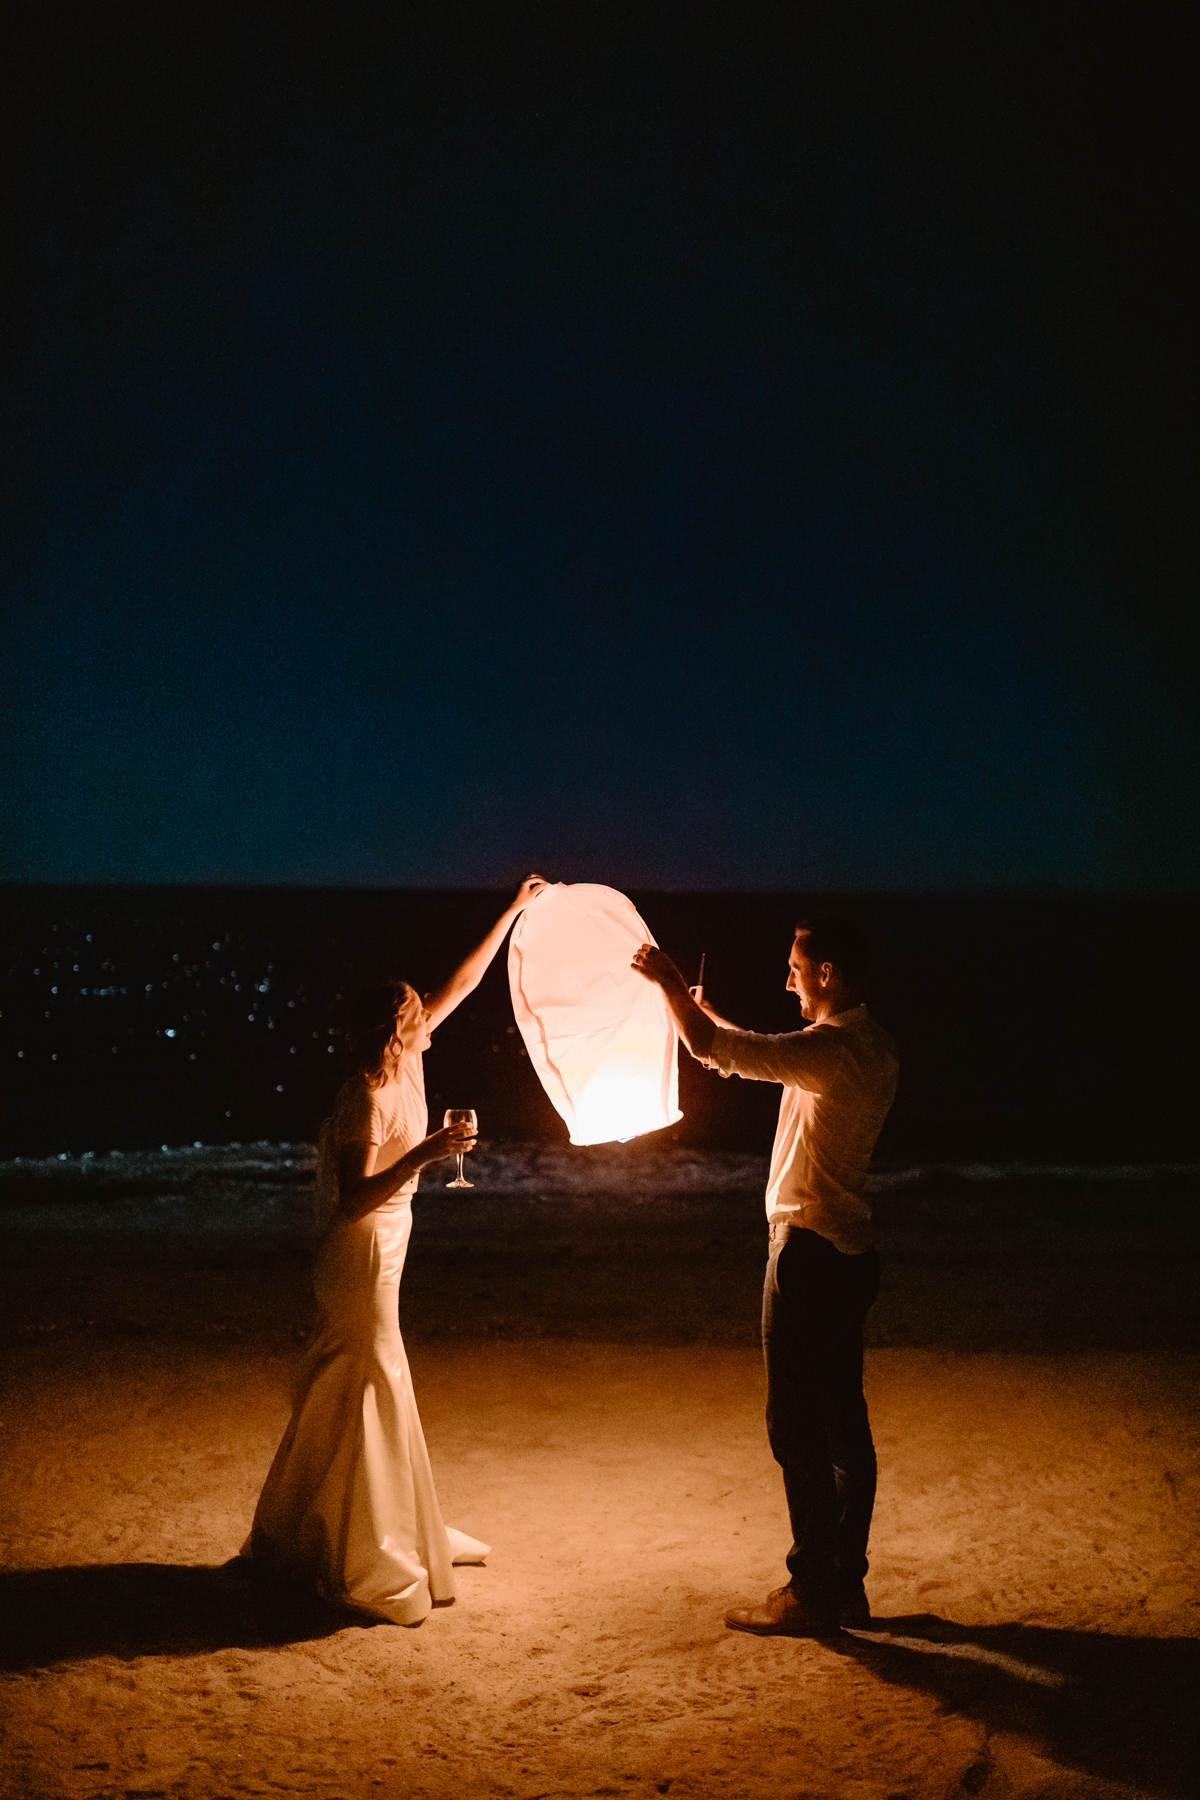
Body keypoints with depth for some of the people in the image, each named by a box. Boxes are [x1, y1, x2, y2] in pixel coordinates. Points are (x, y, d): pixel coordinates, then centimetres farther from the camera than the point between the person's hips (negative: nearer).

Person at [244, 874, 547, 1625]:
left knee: (340, 1399, 18)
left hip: (376, 1254, 10)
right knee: (369, 1398, -2)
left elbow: (461, 984, 11)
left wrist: (513, 912, 15)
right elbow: (355, 1201, -29)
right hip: (364, 1257, -10)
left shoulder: (404, 1065, 2)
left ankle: (297, 1538, 33)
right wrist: (426, 1152, -37)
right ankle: (362, 1569, 8)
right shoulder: (370, 1098, -23)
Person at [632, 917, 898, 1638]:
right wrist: (706, 1009, 30)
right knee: (843, 1422, 14)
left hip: (810, 1254, -10)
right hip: (849, 1252, 10)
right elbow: (763, 1056, 25)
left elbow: (712, 1048, -22)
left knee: (798, 1425, 0)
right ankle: (847, 1585, 24)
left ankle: (811, 1594, 8)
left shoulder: (835, 1049, -21)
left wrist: (669, 984, -6)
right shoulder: (872, 1046, 10)